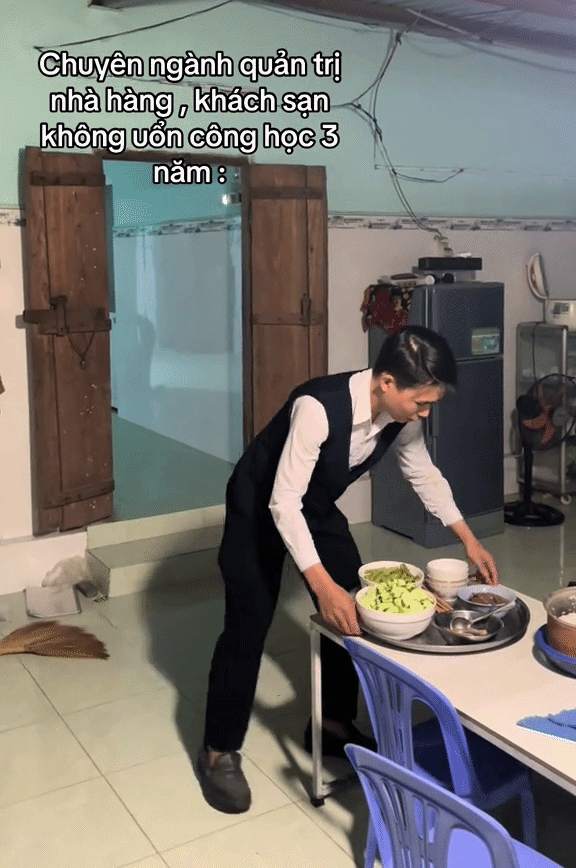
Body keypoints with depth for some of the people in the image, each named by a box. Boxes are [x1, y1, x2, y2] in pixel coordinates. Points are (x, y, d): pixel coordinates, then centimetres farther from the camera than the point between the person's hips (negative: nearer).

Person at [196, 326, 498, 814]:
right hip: (260, 506, -6)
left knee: (352, 612, 4)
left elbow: (424, 473, 3)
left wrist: (468, 539, 1)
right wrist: (323, 585, -44)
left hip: (318, 507, 7)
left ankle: (334, 724, 24)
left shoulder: (400, 415, -17)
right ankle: (219, 751, 9)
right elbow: (282, 502, -38)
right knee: (249, 623, -7)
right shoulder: (318, 408, -39)